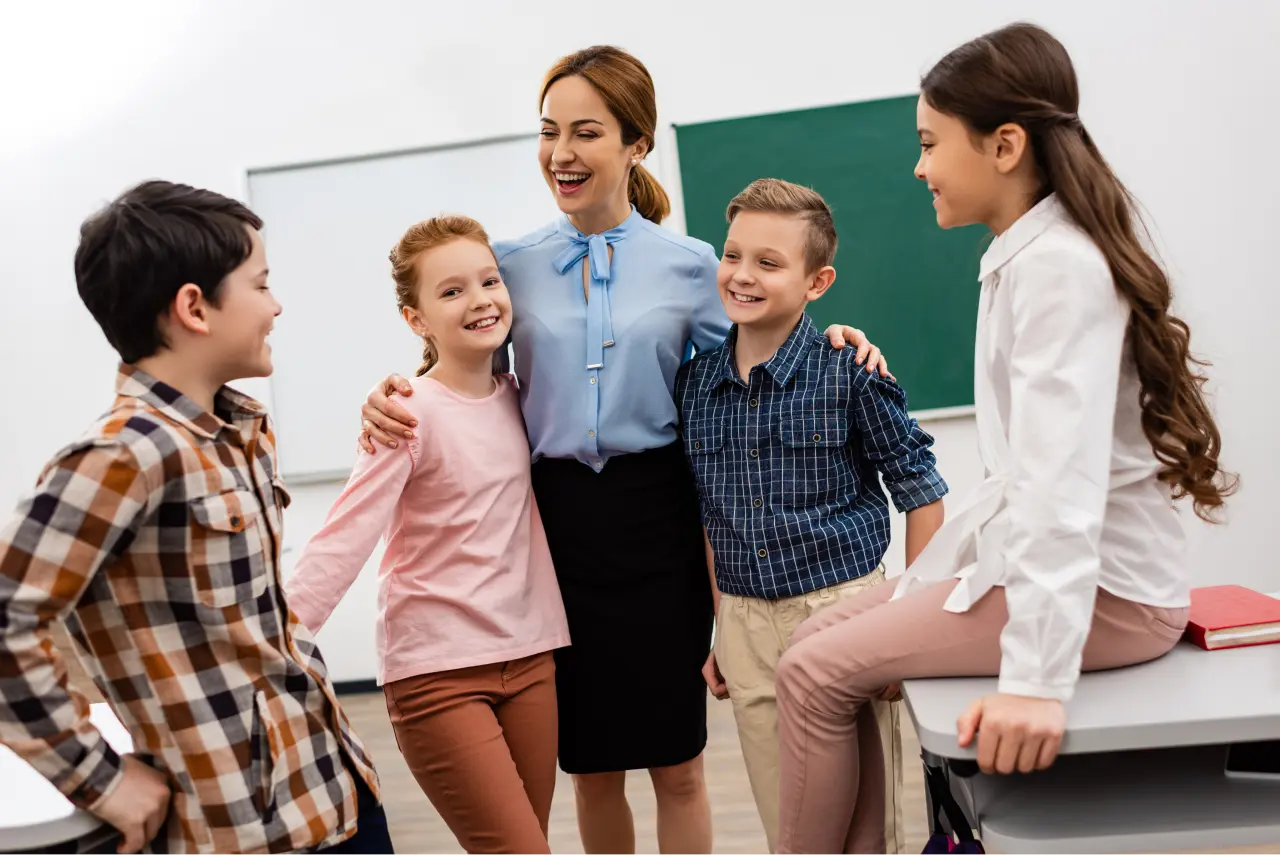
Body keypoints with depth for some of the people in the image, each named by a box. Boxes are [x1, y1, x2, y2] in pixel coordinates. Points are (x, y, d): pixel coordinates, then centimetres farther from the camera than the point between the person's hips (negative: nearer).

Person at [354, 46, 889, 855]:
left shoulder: (689, 264, 0)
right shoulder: (513, 264, 3)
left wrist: (820, 342, -7)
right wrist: (394, 396, -9)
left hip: (659, 518, -1)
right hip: (559, 521, 1)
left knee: (678, 764, 9)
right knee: (590, 765, 13)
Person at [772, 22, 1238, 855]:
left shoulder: (1057, 263, -18)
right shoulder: (1026, 257, 12)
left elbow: (1064, 478, -29)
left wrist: (1036, 677, -33)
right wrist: (930, 572, 15)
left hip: (1104, 588, -9)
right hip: (1029, 556, 10)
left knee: (816, 674, -11)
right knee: (822, 639, 9)